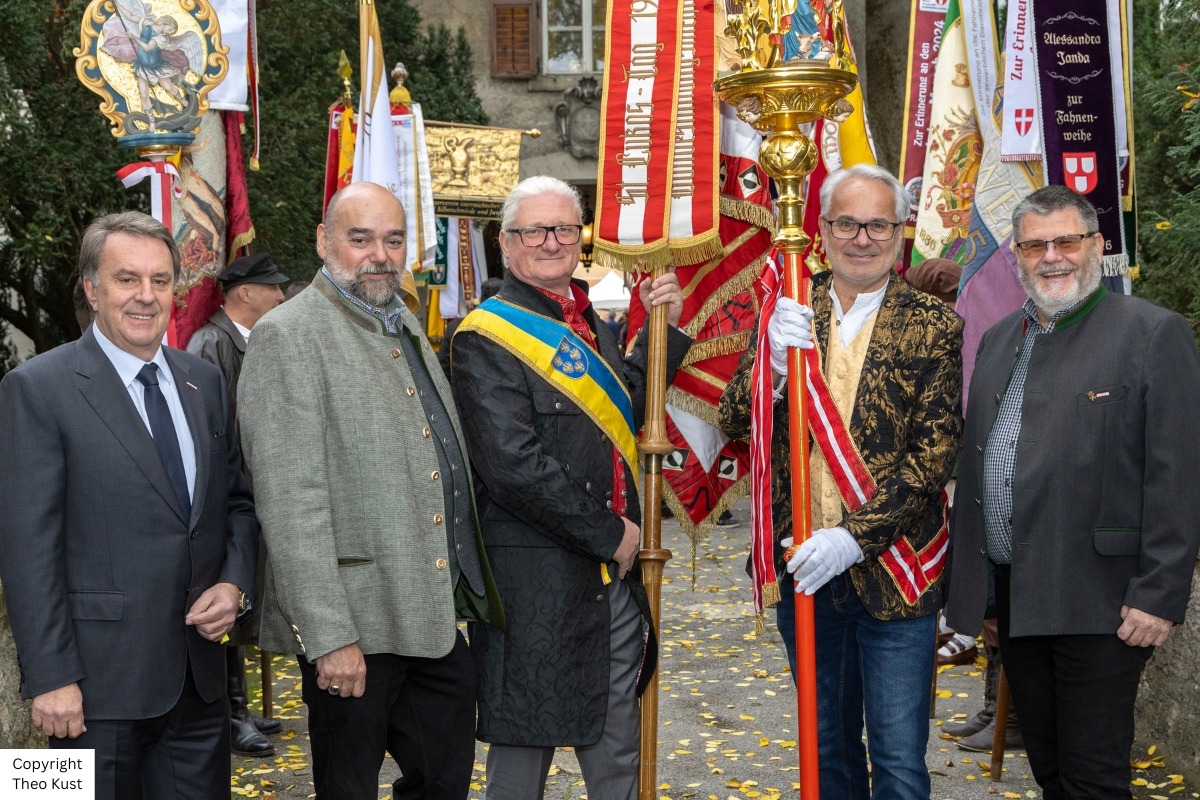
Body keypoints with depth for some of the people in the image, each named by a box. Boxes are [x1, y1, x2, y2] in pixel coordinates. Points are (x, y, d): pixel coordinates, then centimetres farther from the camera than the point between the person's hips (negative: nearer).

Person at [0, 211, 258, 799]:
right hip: (100, 679, -5)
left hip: (198, 677, 5)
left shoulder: (204, 382, 10)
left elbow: (237, 499, 17)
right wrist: (50, 678, -15)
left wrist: (235, 583, -2)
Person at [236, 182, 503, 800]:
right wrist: (329, 635, -21)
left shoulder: (406, 326, 15)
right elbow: (291, 502, -18)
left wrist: (466, 583, 18)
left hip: (433, 612, 8)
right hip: (356, 623, -8)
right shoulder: (287, 336, -12)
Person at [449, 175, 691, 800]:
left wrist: (664, 327, 12)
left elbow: (626, 407, 24)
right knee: (524, 749, 6)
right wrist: (609, 534, -15)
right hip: (535, 578, -7)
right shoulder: (486, 338, -12)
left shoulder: (587, 322, 14)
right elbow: (514, 466, -20)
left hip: (614, 573, 7)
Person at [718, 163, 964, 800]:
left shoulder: (934, 327, -4)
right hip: (803, 572, 3)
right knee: (827, 748, 19)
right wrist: (773, 365, -22)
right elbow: (733, 423, -2)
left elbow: (934, 455, -10)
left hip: (891, 575, -3)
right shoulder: (787, 313, 4)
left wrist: (853, 538, -17)